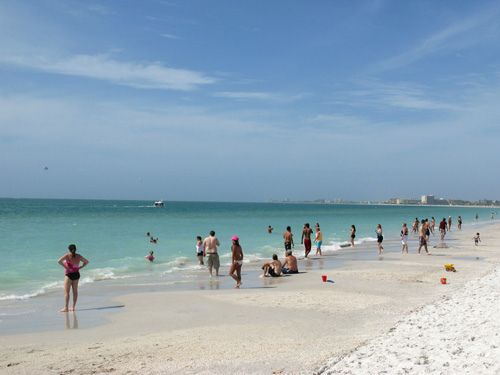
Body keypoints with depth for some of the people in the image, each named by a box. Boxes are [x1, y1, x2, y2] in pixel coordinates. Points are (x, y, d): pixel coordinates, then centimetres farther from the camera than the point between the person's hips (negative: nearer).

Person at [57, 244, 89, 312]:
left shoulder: (67, 256, -12)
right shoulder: (78, 256, 2)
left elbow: (59, 261, -25)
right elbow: (86, 262, 12)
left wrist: (66, 267, -16)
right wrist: (79, 268, 6)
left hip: (69, 274, -5)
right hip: (76, 274, 5)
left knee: (66, 292, -1)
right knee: (75, 291, 9)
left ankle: (66, 308, -4)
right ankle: (73, 307, 12)